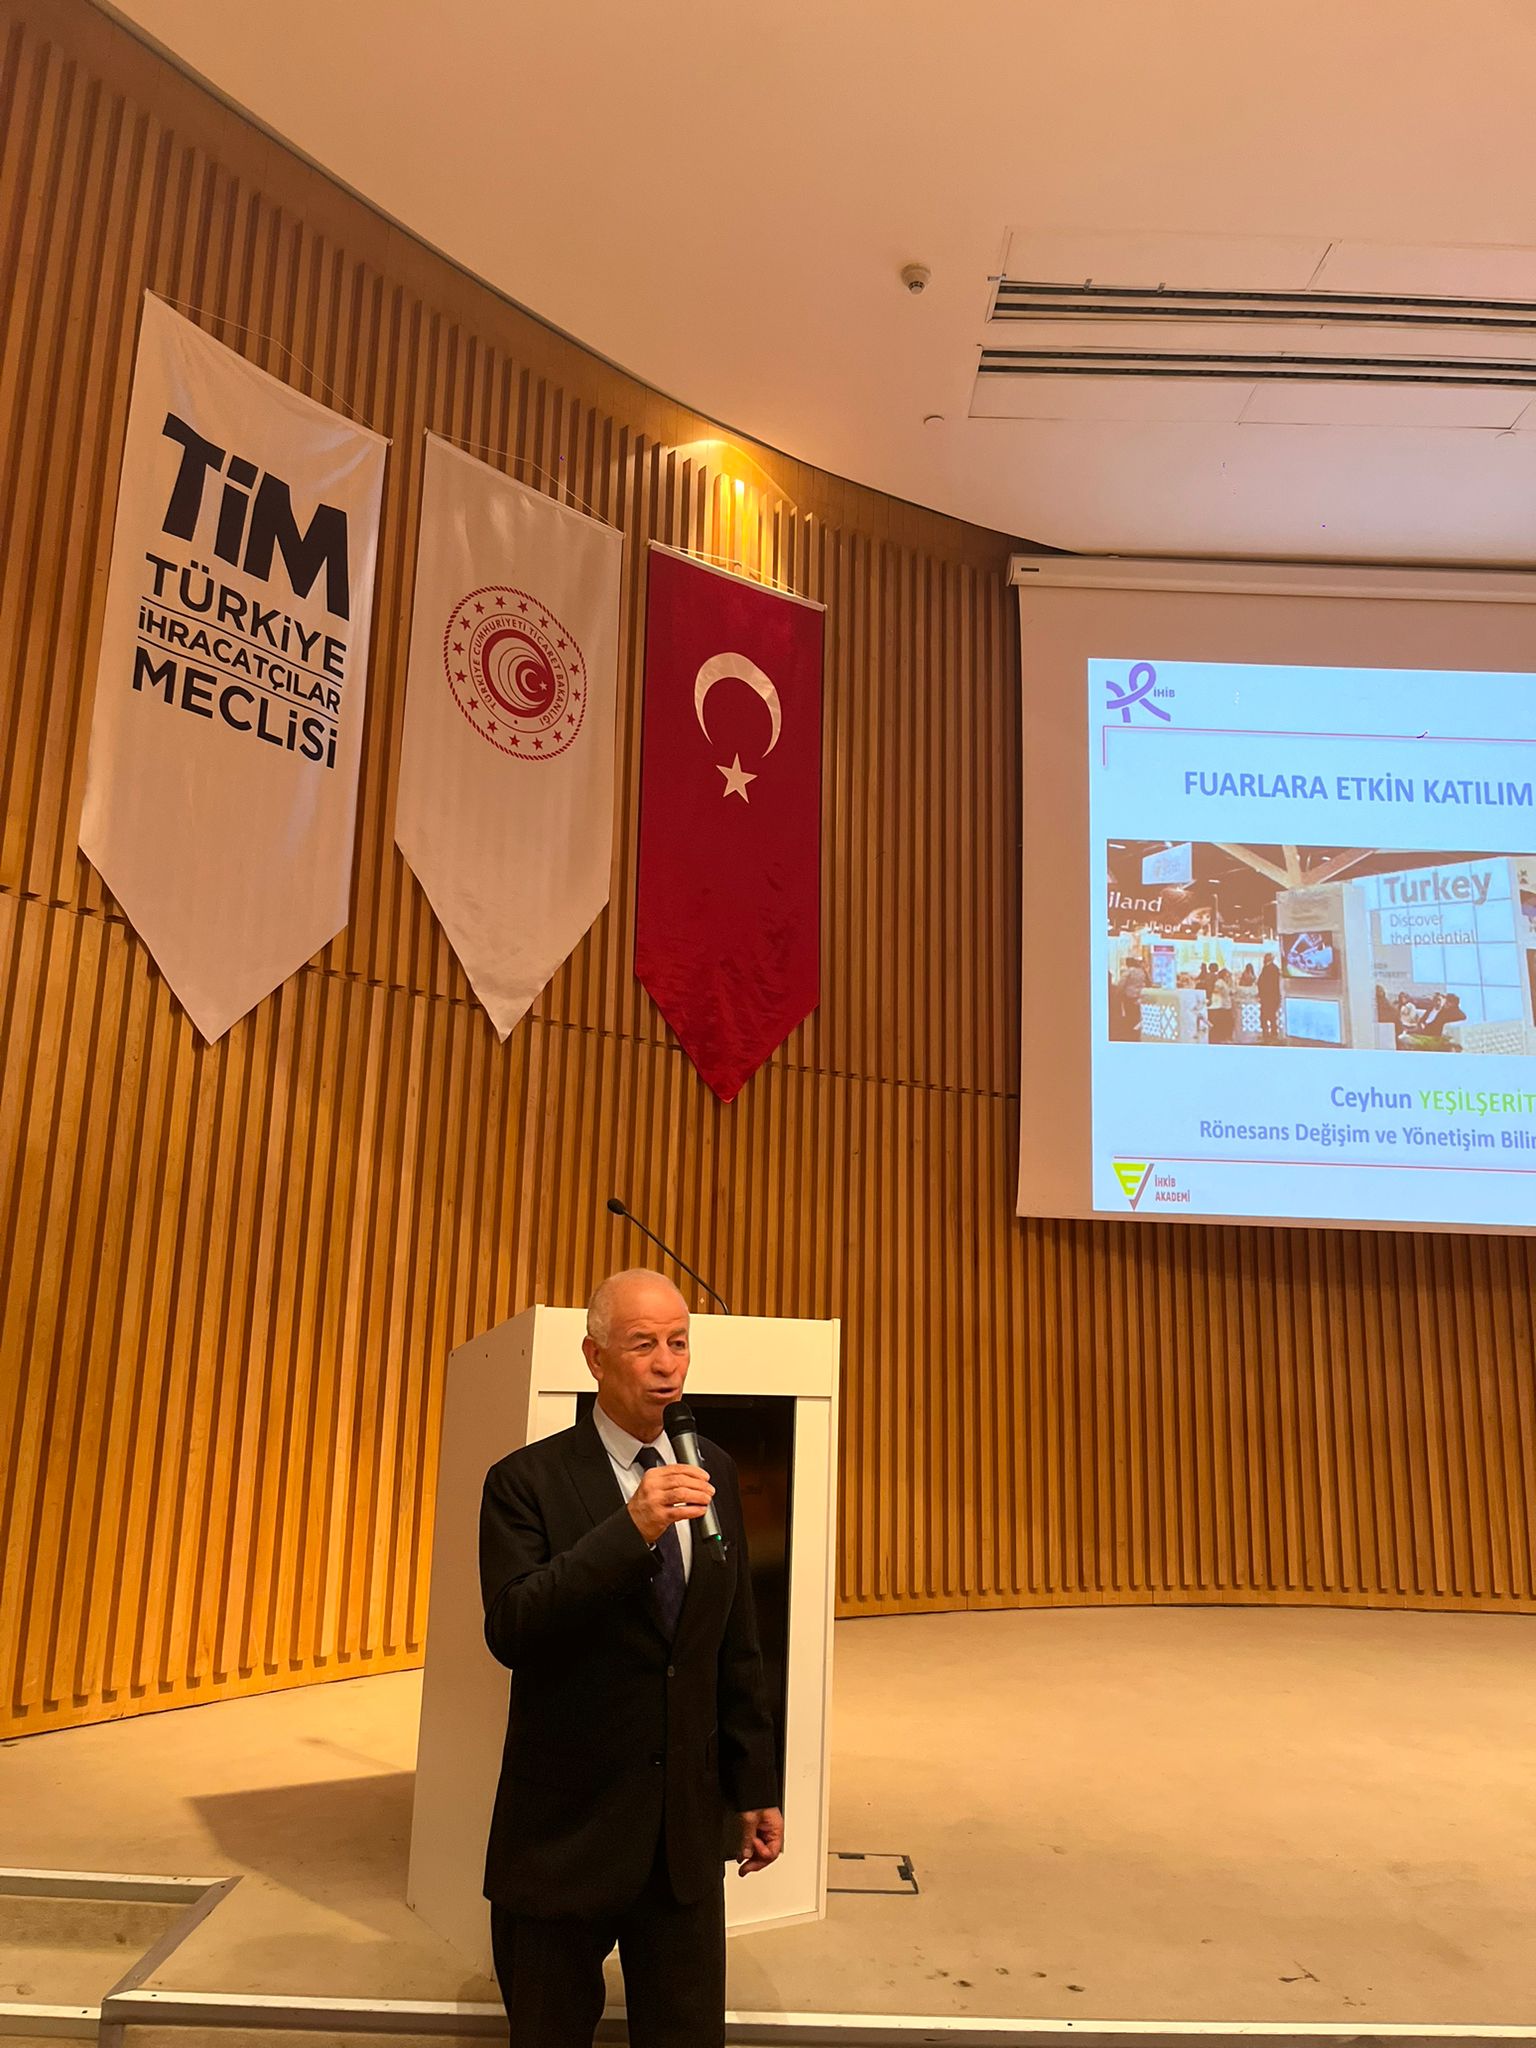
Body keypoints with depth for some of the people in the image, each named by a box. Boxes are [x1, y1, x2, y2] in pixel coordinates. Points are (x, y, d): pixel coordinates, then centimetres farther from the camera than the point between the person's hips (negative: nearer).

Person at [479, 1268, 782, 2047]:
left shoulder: (714, 1471, 2)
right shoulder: (527, 1481, -12)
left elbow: (736, 1646, 9)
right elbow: (509, 1630, -25)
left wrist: (756, 1784, 11)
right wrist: (631, 1528, -34)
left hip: (689, 1825, 4)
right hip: (567, 1828, -3)